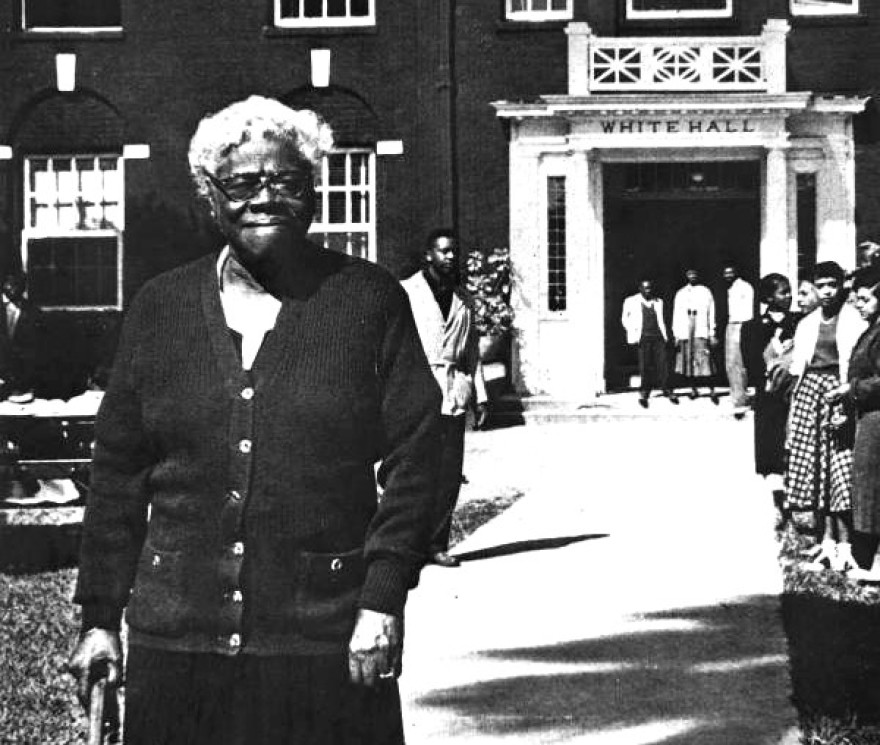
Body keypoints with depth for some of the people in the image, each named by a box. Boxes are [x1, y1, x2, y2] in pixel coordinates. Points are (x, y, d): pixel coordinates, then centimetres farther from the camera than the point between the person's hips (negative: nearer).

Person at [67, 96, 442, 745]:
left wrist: (383, 602, -9)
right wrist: (100, 618, 8)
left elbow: (411, 460, -2)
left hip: (328, 642, -2)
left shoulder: (370, 300, 1)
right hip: (176, 640, 2)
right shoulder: (160, 308, 8)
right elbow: (120, 472, 10)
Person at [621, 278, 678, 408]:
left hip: (658, 336, 3)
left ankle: (667, 390, 2)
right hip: (643, 337, -3)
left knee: (662, 363, -5)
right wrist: (633, 332, 0)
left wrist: (665, 336, 12)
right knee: (645, 366, -5)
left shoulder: (658, 302, 17)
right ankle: (644, 393, 3)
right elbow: (625, 319, 12)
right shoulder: (631, 302, 8)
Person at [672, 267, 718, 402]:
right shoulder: (680, 294, 14)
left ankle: (712, 391, -3)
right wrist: (676, 335, 5)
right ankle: (693, 389, 13)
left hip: (701, 332, -2)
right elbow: (676, 315, 13)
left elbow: (711, 314, 9)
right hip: (684, 333, 2)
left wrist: (712, 334, 3)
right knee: (687, 362, 1)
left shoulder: (705, 292, 10)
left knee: (705, 361, -10)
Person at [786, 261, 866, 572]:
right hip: (809, 392, 5)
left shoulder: (855, 322, -1)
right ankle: (826, 540, 10)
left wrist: (848, 402, -18)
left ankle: (843, 543, -5)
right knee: (813, 469, 3)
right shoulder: (807, 324, 15)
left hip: (839, 394, -5)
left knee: (841, 471, -9)